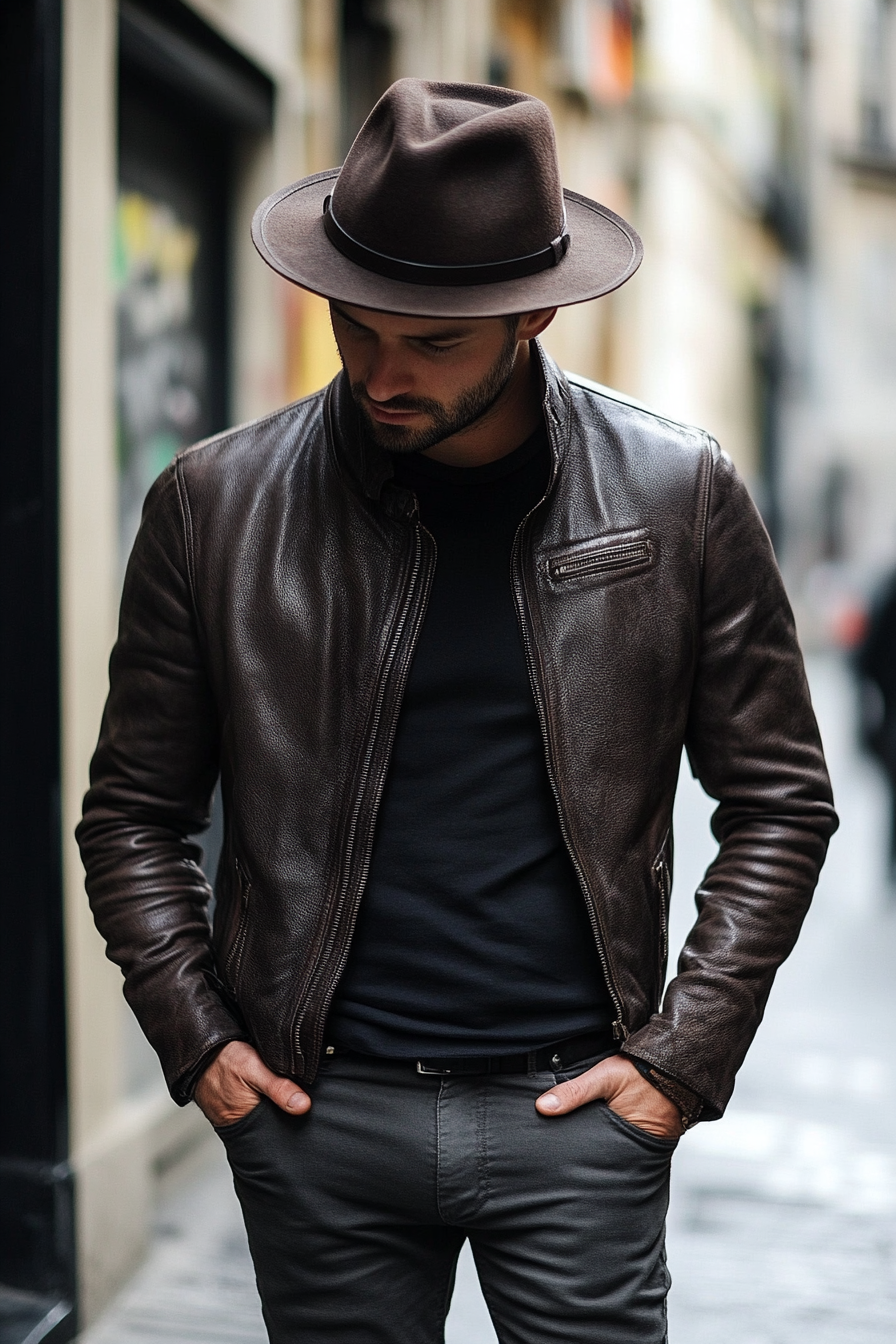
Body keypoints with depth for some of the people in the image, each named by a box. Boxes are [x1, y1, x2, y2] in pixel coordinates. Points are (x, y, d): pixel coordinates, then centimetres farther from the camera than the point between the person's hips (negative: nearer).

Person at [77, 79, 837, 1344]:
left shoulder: (680, 499, -3)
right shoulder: (215, 504, -2)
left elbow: (779, 799, 3)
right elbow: (133, 811, 6)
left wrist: (686, 1052, -3)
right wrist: (194, 1039, -2)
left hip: (577, 1106, 0)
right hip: (316, 1108, 1)